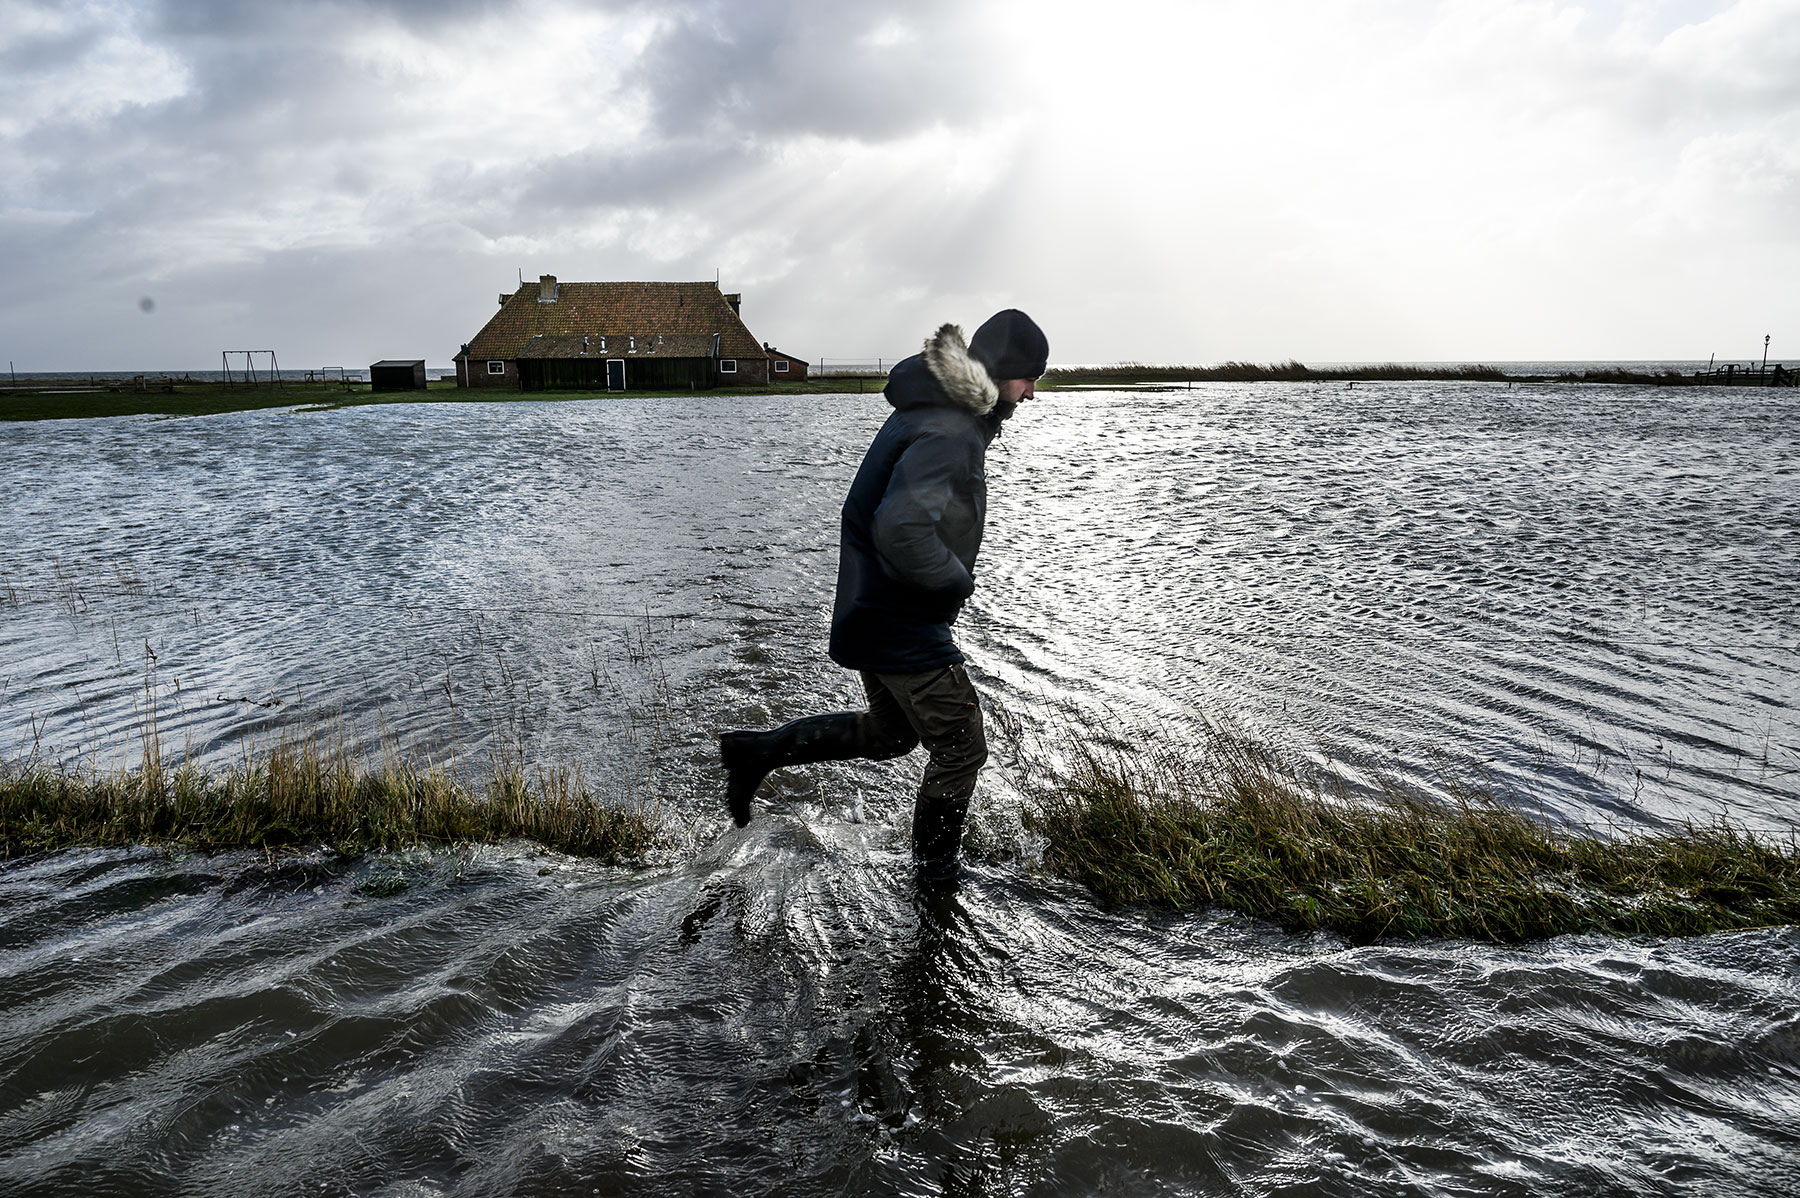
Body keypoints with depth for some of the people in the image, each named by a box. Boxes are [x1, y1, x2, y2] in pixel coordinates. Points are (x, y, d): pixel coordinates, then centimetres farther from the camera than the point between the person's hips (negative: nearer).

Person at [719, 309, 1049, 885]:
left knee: (890, 732, 26)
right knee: (960, 747, 5)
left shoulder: (944, 411, 10)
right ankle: (936, 880, 21)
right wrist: (958, 582, -19)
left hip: (871, 613, 10)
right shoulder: (947, 432, -23)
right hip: (906, 626, -10)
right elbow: (901, 531, -35)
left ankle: (756, 750, 26)